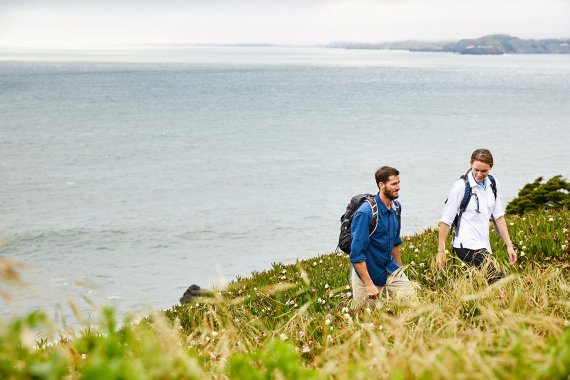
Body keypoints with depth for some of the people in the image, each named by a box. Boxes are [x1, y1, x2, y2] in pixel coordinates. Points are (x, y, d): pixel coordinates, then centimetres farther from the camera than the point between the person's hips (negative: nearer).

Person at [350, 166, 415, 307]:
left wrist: (399, 268, 21)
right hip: (367, 274, -6)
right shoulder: (365, 213, -23)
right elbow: (357, 254, -24)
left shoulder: (395, 207, 1)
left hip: (390, 269, 6)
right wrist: (369, 285, -24)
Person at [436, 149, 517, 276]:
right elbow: (446, 220, -8)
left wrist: (509, 245, 11)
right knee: (498, 280, -22)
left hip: (483, 246, 7)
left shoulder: (492, 184, 9)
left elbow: (498, 216, 15)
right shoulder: (461, 186, -10)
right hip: (466, 246, -7)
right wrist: (441, 251, -9)